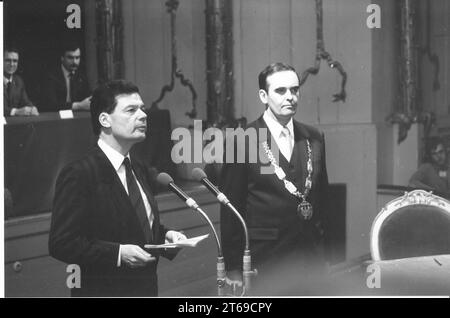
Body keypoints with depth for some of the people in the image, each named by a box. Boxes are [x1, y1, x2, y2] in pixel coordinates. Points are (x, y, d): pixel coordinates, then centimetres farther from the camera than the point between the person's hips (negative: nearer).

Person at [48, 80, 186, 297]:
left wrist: (165, 236, 1)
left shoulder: (139, 172, 11)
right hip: (101, 289, -7)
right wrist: (118, 253, -25)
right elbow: (61, 244, -19)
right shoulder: (78, 174, -14)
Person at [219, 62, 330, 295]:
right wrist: (234, 268, -5)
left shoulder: (314, 138, 9)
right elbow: (231, 208, -4)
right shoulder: (242, 142, -6)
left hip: (311, 256, 4)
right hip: (266, 259, -4)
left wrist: (320, 238, 11)